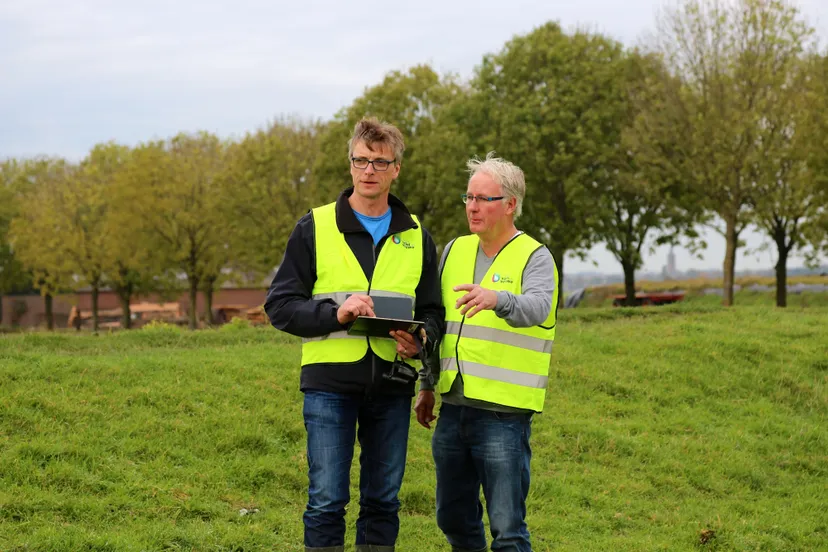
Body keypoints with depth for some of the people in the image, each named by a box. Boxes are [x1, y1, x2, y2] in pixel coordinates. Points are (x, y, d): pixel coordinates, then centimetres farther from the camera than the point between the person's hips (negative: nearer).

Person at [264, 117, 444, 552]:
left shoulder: (415, 237, 12)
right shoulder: (315, 228, 3)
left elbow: (432, 312, 16)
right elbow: (279, 304, 0)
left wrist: (420, 341, -7)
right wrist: (335, 314, -17)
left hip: (392, 385, 3)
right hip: (330, 383, -3)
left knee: (383, 502, 8)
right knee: (327, 501, -4)